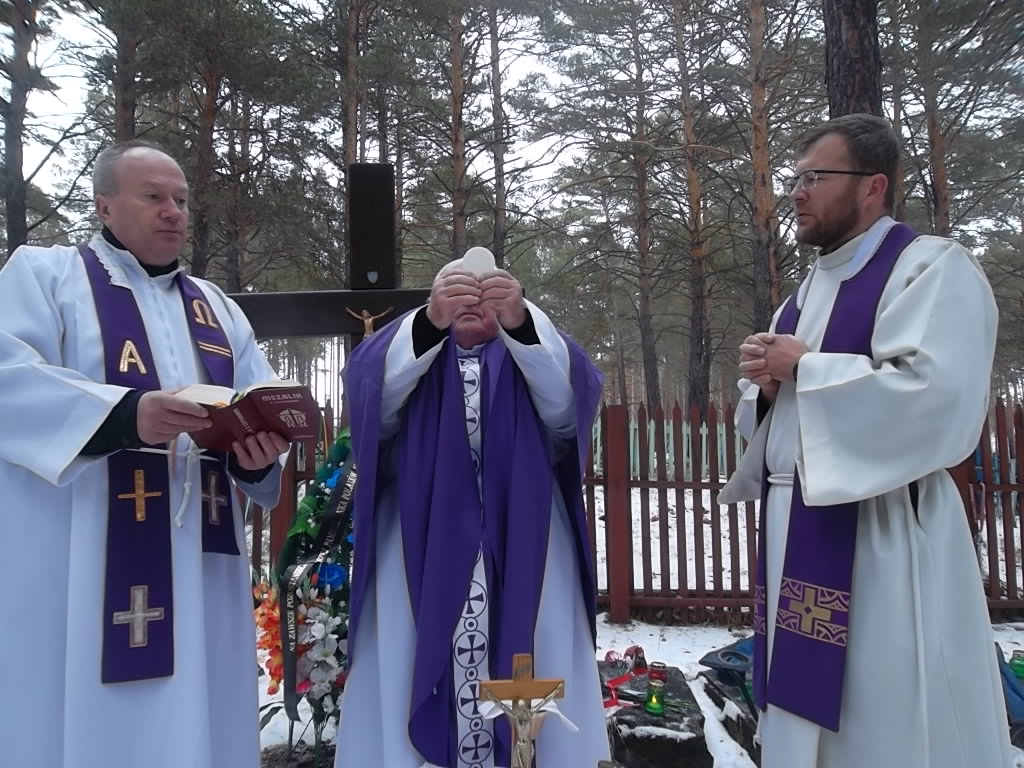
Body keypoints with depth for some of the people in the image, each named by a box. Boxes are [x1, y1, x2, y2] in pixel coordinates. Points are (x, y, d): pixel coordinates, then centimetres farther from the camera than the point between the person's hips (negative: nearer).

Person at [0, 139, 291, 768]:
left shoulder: (218, 307, 20)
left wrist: (260, 445, -13)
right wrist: (126, 412, -25)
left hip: (201, 561, 5)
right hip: (77, 560, -4)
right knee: (82, 713, 0)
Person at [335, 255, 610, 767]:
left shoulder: (531, 351, 15)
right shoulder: (411, 344, 15)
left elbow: (570, 395, -9)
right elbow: (370, 386, -9)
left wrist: (521, 321, -27)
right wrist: (429, 320, -26)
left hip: (523, 549, 0)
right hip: (420, 549, 0)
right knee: (410, 676, -7)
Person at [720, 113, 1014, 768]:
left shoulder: (933, 267, -7)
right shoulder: (812, 288, 18)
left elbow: (937, 394, -23)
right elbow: (769, 412, 22)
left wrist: (805, 367, -14)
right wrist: (768, 382, -1)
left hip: (878, 534, -8)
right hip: (797, 528, 8)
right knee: (807, 711, 14)